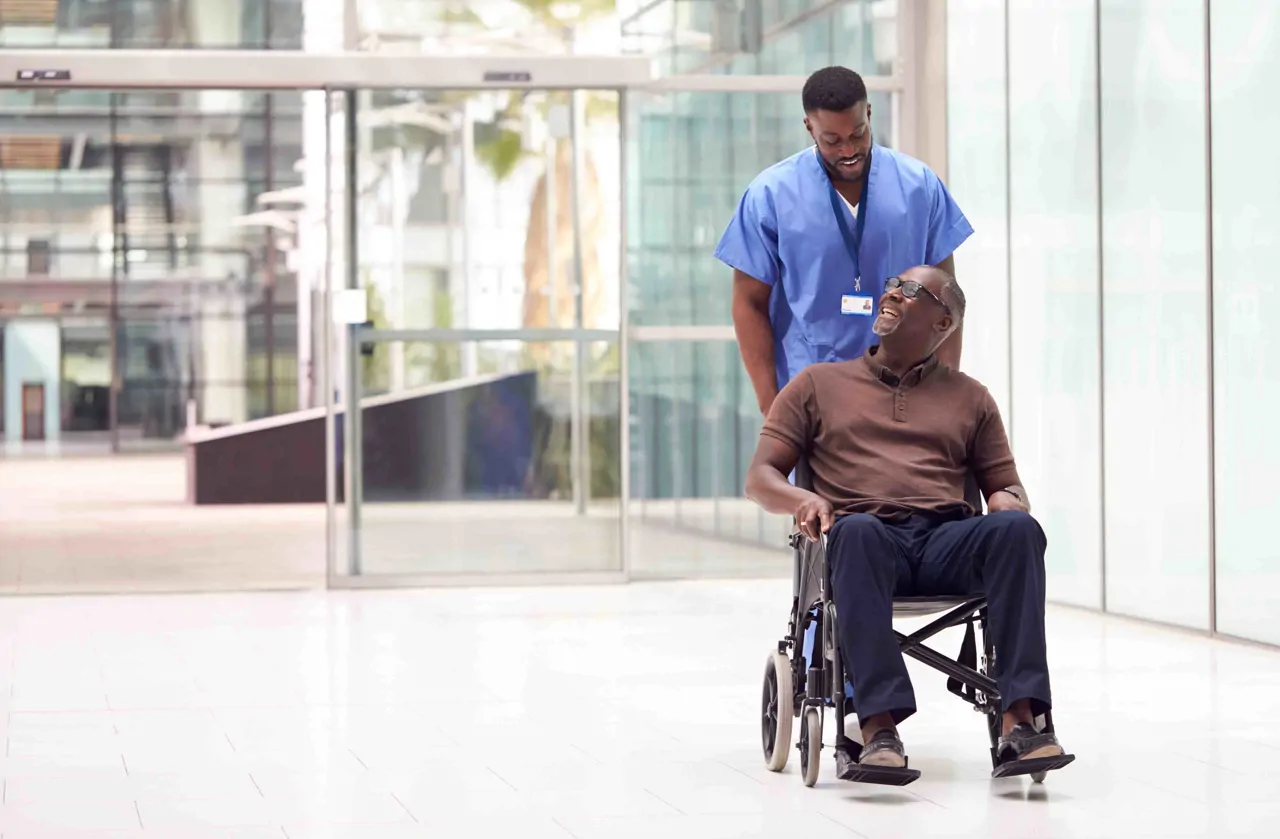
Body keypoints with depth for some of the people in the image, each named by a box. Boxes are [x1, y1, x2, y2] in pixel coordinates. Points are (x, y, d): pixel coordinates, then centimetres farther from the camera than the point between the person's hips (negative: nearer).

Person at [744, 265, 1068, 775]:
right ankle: (879, 729, -51)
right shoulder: (818, 384, 24)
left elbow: (1005, 485, 25)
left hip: (946, 544, 2)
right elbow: (759, 479, 16)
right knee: (858, 529, -40)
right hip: (864, 540, -2)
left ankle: (1020, 721, -42)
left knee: (1017, 529, -33)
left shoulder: (970, 398, 28)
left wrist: (1008, 501, -2)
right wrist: (801, 499, -8)